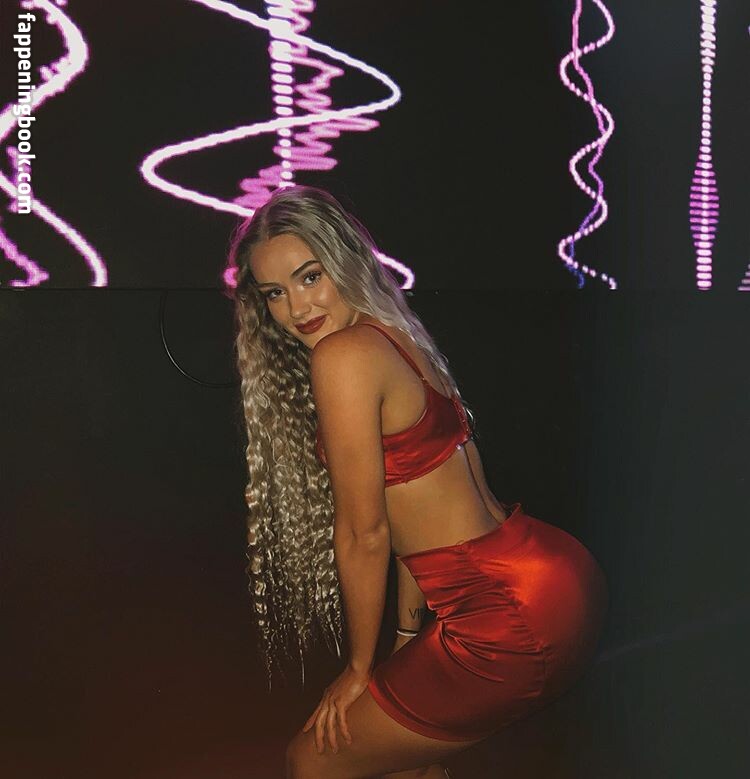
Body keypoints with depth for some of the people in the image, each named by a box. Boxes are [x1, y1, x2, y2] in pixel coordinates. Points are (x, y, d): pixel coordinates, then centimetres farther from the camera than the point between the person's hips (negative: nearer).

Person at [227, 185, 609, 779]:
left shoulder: (343, 354, -16)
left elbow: (364, 535, -12)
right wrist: (407, 636, 20)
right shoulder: (393, 336, 12)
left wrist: (360, 668, 2)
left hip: (516, 618, -9)